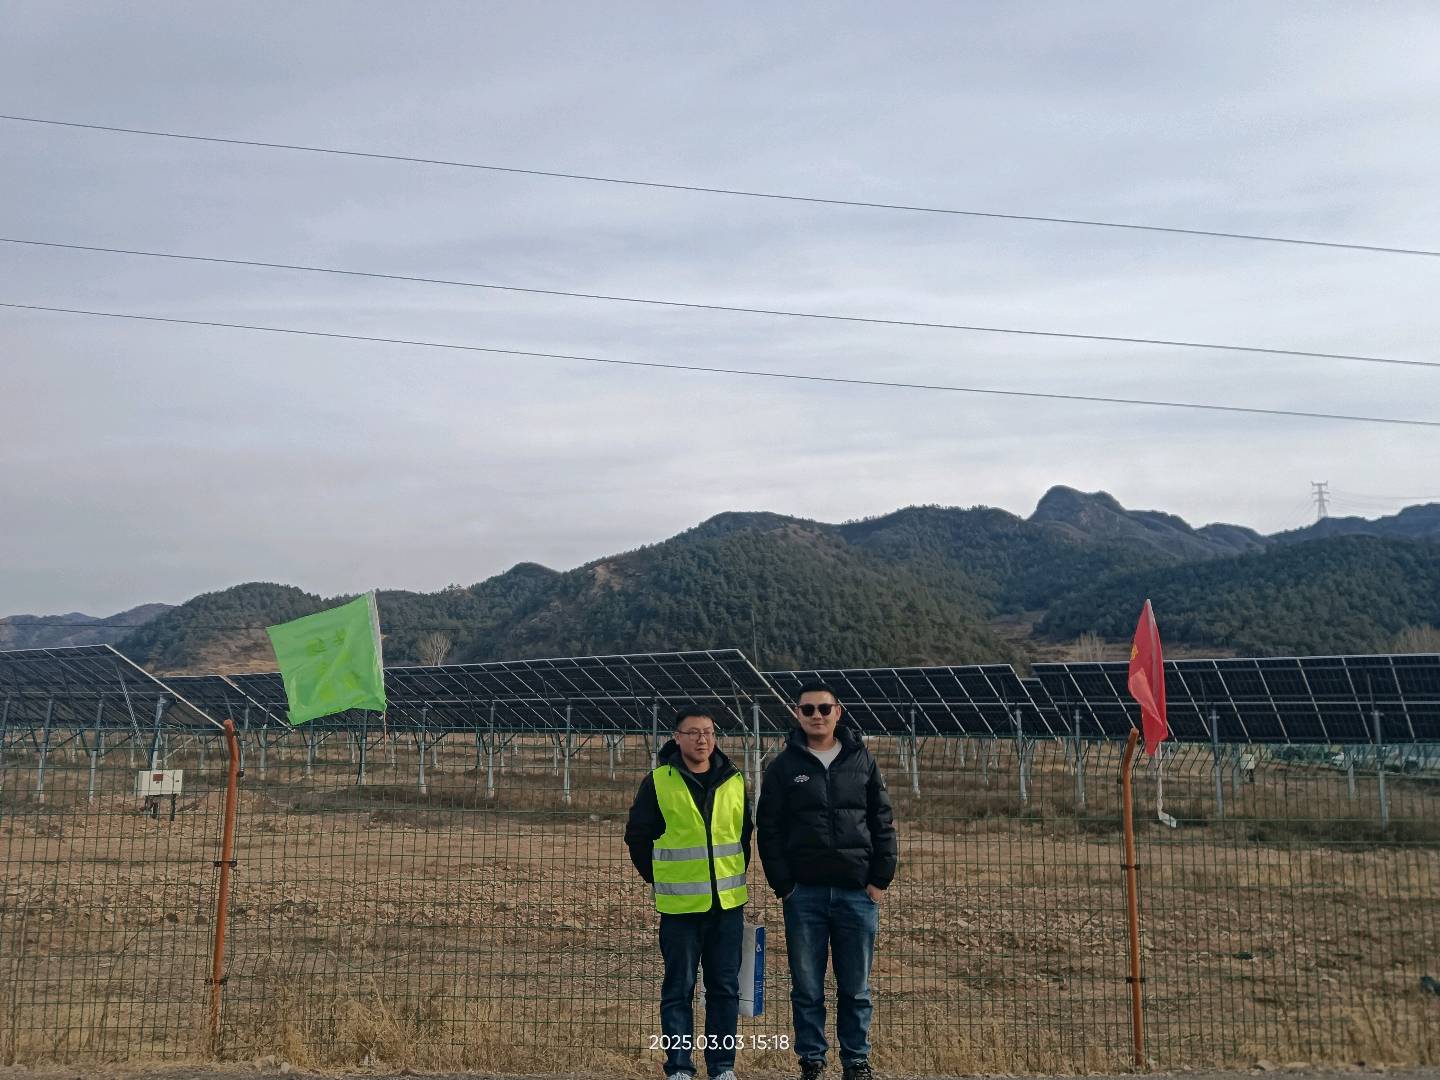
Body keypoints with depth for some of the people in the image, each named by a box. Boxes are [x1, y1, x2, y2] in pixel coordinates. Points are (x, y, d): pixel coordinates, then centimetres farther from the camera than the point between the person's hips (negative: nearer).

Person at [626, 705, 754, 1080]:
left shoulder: (734, 781, 5)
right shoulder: (658, 782, -5)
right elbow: (637, 836, 3)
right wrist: (660, 880, 7)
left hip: (728, 904, 3)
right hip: (679, 907, -3)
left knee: (725, 989, 9)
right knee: (678, 990, 4)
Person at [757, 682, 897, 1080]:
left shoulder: (863, 762, 6)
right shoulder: (783, 767, 2)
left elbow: (883, 823, 7)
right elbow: (768, 830, 1)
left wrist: (881, 879, 0)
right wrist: (783, 885, -5)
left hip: (858, 893, 1)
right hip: (803, 894, -1)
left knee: (855, 988, 9)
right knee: (807, 989, 7)